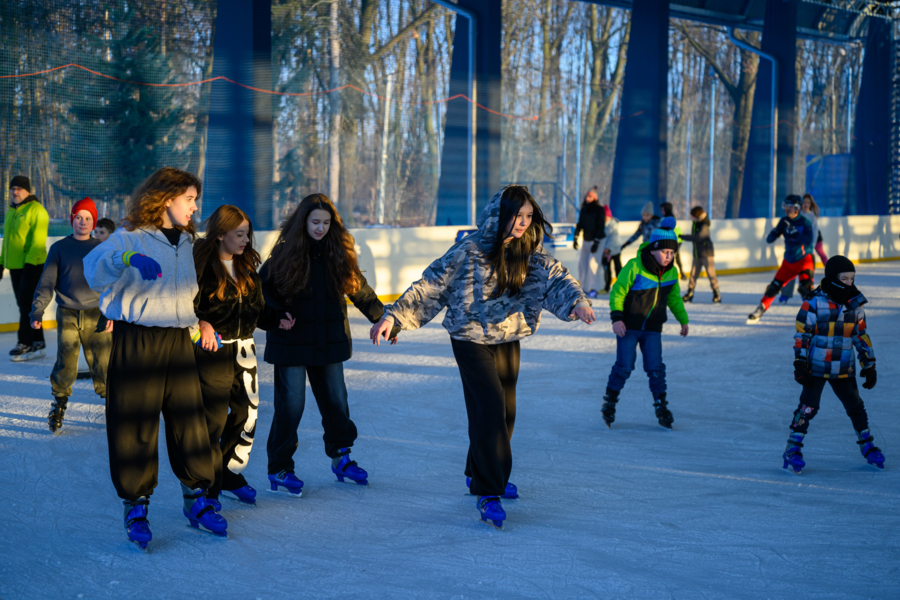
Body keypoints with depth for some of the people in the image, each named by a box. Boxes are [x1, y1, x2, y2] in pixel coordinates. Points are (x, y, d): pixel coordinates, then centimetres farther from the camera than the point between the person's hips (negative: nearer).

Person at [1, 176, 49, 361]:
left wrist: (30, 262, -23)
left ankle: (25, 344, -4)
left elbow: (38, 240, -17)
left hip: (32, 266, -8)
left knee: (26, 305, -8)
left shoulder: (36, 210, -11)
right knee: (24, 305, 9)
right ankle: (38, 344, 15)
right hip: (15, 266, 8)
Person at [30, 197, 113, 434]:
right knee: (66, 365, -8)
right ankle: (58, 406, 10)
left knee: (103, 363, -6)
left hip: (97, 316, 0)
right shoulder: (59, 248, 10)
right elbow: (47, 282, 7)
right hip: (68, 315, 0)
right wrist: (37, 310, -6)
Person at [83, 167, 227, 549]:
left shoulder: (186, 241, 15)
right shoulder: (129, 237, -8)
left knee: (191, 420, 6)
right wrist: (128, 257, -42)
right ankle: (136, 507, 13)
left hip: (179, 342, 6)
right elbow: (95, 270, -25)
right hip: (136, 342, -6)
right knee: (135, 426, 0)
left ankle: (197, 499, 19)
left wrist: (197, 324, 17)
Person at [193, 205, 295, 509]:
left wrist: (277, 319, 0)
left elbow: (257, 307, 16)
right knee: (213, 417, -5)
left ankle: (231, 474, 28)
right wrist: (201, 324, -27)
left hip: (244, 348, 7)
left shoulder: (246, 266, 11)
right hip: (212, 349, -7)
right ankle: (207, 487, 8)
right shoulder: (201, 263, -10)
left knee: (246, 413, 10)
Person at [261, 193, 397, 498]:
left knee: (336, 401, 12)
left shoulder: (339, 252, 2)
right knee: (290, 405, -3)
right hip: (292, 342, -3)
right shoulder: (286, 251, -6)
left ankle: (340, 458, 31)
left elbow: (360, 290, 8)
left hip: (329, 341, 4)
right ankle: (279, 469, 9)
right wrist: (276, 315, -19)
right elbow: (263, 287, -3)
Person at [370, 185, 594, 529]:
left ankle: (479, 474, 35)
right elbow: (431, 284, -14)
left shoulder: (531, 254, -2)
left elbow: (556, 277, -15)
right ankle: (487, 494, -12)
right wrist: (393, 315, -20)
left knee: (505, 411, 13)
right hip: (471, 340, -6)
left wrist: (576, 301, -36)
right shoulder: (470, 251, -16)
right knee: (490, 409, -16)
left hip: (508, 339, 6)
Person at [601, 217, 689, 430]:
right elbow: (617, 292, -11)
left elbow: (674, 298, 17)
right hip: (629, 326, -4)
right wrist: (616, 317, -18)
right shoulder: (634, 267, -18)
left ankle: (661, 405, 9)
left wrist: (683, 320, 20)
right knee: (624, 366, -2)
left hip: (652, 328, 4)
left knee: (655, 367, -1)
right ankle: (609, 401, 15)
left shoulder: (671, 273, 0)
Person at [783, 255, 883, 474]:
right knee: (808, 407, -7)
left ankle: (867, 446, 27)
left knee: (856, 407, 11)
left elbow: (861, 335, 13)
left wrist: (869, 364, 12)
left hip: (844, 369, 5)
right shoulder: (814, 304, -12)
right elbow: (801, 334, -9)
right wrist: (800, 363, -14)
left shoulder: (855, 304, 5)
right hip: (816, 368, -5)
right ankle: (792, 450, 0)